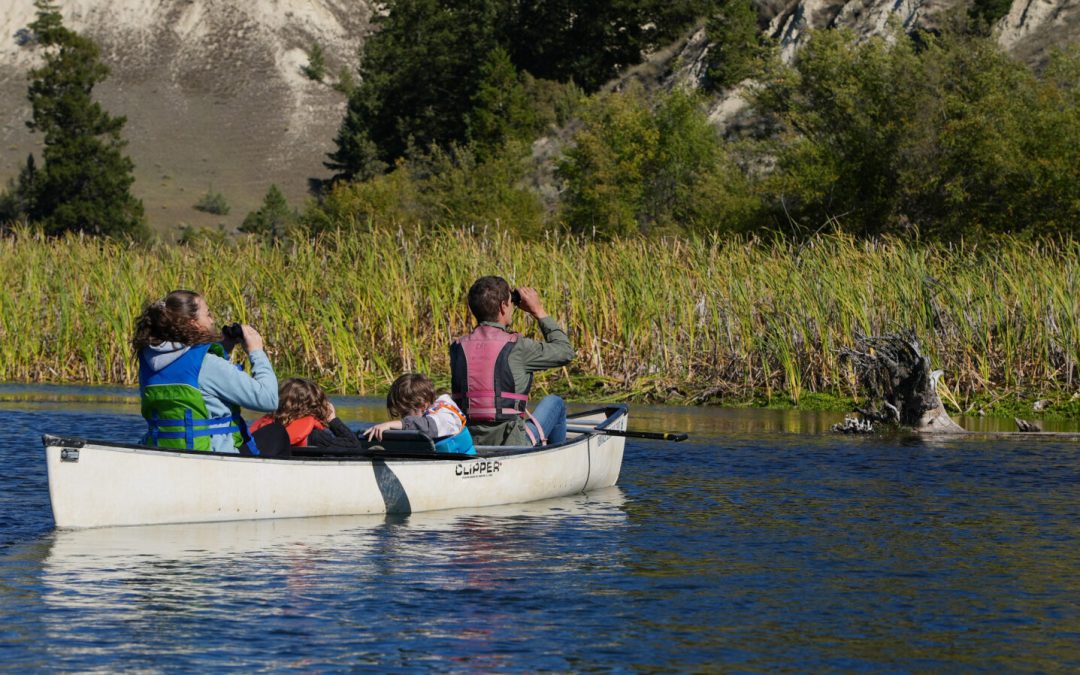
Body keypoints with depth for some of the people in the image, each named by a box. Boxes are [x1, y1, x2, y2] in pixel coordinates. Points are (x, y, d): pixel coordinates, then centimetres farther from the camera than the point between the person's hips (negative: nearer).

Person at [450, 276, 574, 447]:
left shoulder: (458, 348, 2)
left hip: (468, 445, 5)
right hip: (511, 445, -5)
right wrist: (539, 311, 10)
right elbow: (565, 352, 3)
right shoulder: (517, 346, -13)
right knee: (554, 403, 23)